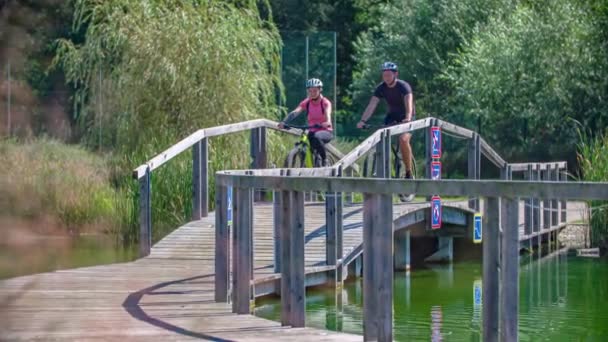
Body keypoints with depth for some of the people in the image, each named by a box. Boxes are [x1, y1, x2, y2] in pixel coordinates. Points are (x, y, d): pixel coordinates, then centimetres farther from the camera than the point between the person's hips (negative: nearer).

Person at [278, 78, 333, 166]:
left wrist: (327, 122, -55)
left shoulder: (325, 102, -9)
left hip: (325, 131, -4)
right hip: (312, 131, 4)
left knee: (316, 137, -36)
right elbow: (295, 112, -17)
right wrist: (284, 122, -35)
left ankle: (324, 160, -19)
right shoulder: (306, 102, -1)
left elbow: (327, 112, -31)